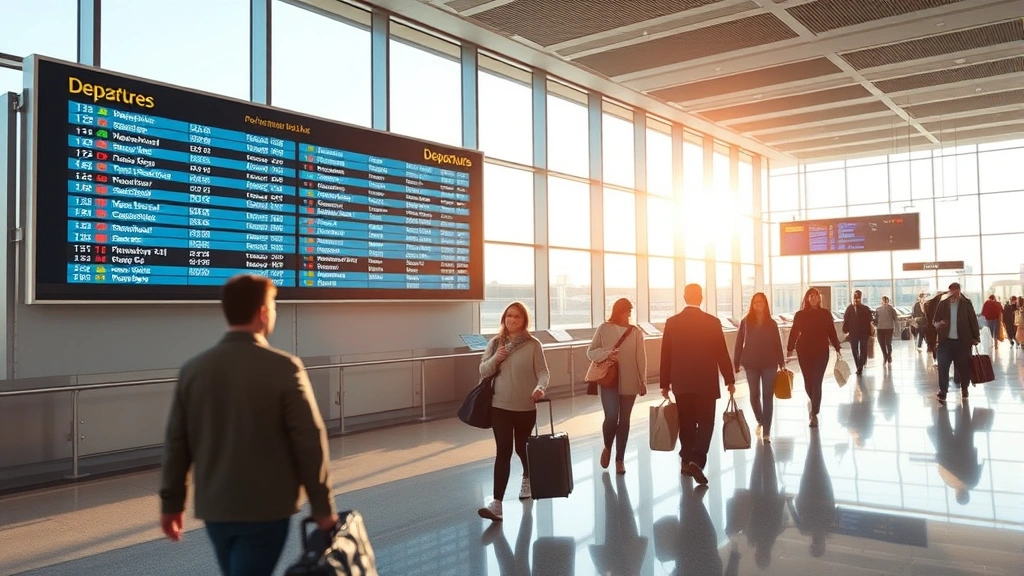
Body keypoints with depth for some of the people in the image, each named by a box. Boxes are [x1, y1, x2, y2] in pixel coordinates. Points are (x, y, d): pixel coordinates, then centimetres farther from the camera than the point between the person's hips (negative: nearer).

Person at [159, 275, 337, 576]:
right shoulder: (284, 368, -14)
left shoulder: (193, 369, 0)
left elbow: (176, 443, 5)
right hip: (266, 509, -5)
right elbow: (309, 442, -13)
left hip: (214, 507, 6)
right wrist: (322, 507, -3)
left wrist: (171, 503, 15)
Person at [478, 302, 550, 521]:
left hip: (526, 407, -1)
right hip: (500, 406, 1)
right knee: (502, 452, -6)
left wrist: (540, 387, -30)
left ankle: (527, 479, 49)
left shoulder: (533, 344, -5)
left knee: (522, 448, 16)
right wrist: (496, 359, -16)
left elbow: (543, 371, -9)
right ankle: (497, 503, -9)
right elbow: (483, 371, 3)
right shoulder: (495, 343, 2)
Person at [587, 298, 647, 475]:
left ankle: (620, 459, 21)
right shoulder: (604, 329, -2)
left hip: (629, 382, 1)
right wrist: (606, 354, -17)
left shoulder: (635, 332, -1)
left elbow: (641, 358, 2)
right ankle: (607, 447, 19)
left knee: (624, 419, 8)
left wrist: (643, 382, 0)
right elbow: (590, 352, 1)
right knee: (611, 417, -12)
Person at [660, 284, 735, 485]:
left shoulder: (672, 323, -2)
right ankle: (696, 460, -13)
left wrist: (665, 383, 8)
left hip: (681, 383, 2)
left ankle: (687, 462, 20)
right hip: (706, 382, -2)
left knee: (686, 423, 13)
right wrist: (729, 380, 6)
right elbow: (722, 354, -4)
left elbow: (665, 356, 1)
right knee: (705, 423, 3)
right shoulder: (713, 322, -6)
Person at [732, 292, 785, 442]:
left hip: (769, 364, 0)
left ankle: (766, 432, -1)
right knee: (754, 395, 8)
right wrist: (736, 363, -1)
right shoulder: (746, 322, 1)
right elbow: (739, 343, 2)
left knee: (768, 396, -3)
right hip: (751, 364, 0)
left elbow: (777, 344, 4)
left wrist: (782, 363, 1)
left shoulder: (771, 323, 3)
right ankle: (760, 421, 35)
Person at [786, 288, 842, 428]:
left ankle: (814, 414, 1)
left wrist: (837, 348, 3)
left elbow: (831, 332, 4)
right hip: (804, 352, 1)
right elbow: (794, 332, 1)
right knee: (808, 381, 8)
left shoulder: (825, 314, 2)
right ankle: (813, 403, 38)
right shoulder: (800, 314, 1)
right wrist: (790, 349, -1)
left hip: (821, 351, -1)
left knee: (816, 382, -4)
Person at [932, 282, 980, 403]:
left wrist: (976, 337, -1)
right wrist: (939, 324, -17)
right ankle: (943, 391, -1)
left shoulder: (966, 303, 0)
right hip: (945, 340, 1)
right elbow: (935, 321, 6)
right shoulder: (943, 304, 4)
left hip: (962, 341, -1)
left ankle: (964, 388, 28)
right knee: (943, 366, -5)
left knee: (963, 366, 8)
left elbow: (973, 320, 1)